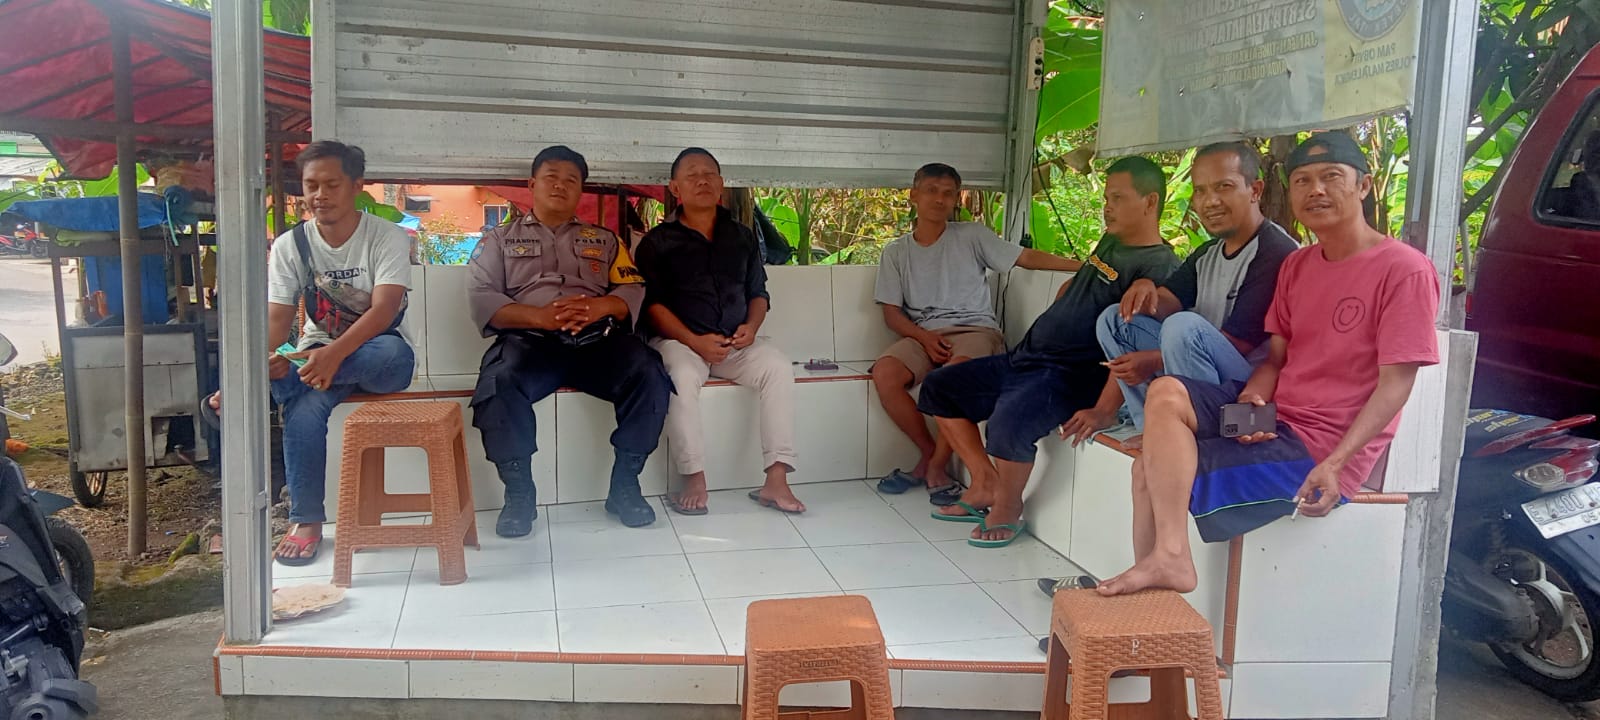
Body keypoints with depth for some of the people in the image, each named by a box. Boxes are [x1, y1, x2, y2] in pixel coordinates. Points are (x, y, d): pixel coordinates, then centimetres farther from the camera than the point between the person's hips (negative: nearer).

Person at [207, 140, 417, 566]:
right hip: (318, 353, 3)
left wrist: (333, 353, -39)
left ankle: (287, 375, -26)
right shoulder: (290, 246, 2)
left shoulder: (387, 238, -8)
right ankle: (306, 521, -16)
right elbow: (276, 321, -5)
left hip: (377, 357, -3)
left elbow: (384, 310, -22)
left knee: (394, 351, -40)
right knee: (304, 409, -31)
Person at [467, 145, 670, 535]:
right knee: (499, 381, -36)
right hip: (529, 340, -1)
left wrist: (601, 306, -13)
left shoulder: (604, 239, 25)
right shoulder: (499, 239, 21)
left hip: (598, 340, 2)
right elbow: (480, 298, 5)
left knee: (649, 372, -30)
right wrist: (539, 316, -14)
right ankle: (519, 494, -20)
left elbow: (634, 290, 12)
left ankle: (624, 485, -17)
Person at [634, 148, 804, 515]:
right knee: (681, 376, -37)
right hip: (679, 338, -3)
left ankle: (776, 480, -28)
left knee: (779, 367, -26)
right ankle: (695, 481, -29)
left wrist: (751, 327, -5)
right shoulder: (658, 241, 4)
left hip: (736, 341, 3)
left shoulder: (742, 237, 17)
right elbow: (652, 304, -4)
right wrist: (694, 341, -18)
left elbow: (758, 292, 17)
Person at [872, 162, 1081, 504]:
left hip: (974, 329, -2)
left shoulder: (972, 236, 7)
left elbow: (1026, 258, 2)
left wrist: (1084, 265, -10)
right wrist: (925, 338, -12)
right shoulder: (896, 252, 12)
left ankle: (938, 465, -15)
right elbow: (892, 312, 7)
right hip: (922, 334, 3)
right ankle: (929, 452, -5)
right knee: (884, 373, -28)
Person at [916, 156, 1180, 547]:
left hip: (1072, 375, -10)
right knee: (938, 386, 10)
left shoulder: (1158, 266, -14)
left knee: (1009, 420, -37)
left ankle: (1007, 508, -7)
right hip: (1024, 358, 10)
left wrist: (1104, 410, -32)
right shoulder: (1110, 242, 15)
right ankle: (987, 485, 11)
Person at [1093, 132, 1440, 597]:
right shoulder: (1297, 266, 15)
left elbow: (1395, 385, -15)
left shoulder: (1405, 270, -10)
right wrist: (1252, 399, -10)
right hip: (1273, 418, 8)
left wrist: (1334, 464, -25)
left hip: (1326, 446, -8)